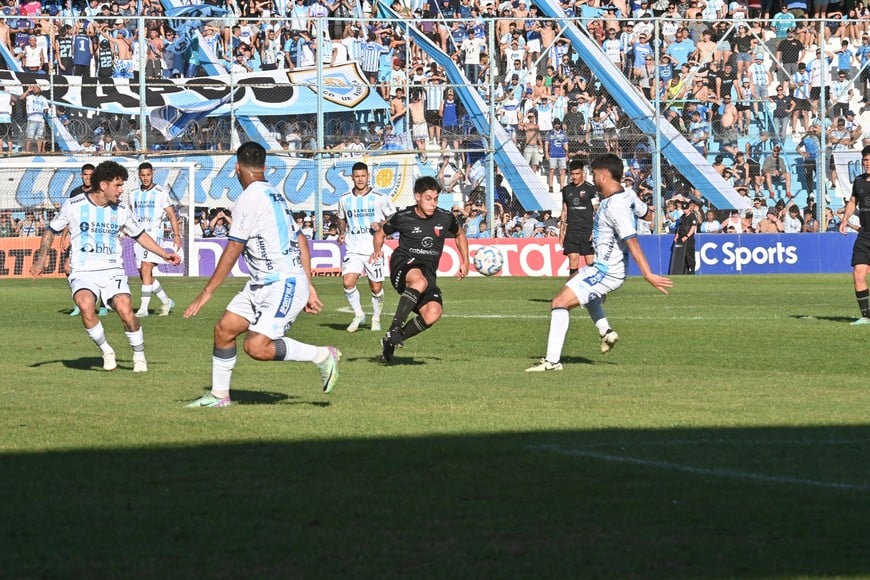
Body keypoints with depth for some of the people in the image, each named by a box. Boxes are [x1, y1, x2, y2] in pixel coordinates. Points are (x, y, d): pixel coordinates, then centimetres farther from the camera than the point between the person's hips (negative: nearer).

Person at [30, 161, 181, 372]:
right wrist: (41, 260, 2)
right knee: (86, 305, -33)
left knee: (125, 310, -23)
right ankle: (106, 351, -10)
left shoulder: (121, 210, 4)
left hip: (113, 271, 2)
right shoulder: (73, 206, -3)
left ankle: (139, 355, 3)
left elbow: (140, 235, 20)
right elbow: (51, 231, 11)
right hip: (83, 273, -2)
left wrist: (164, 254, 12)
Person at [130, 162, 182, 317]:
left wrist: (176, 235, -8)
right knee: (145, 275, 8)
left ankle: (144, 308, -20)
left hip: (154, 234, -6)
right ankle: (166, 302, 25)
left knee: (146, 270, -18)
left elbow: (171, 214, -1)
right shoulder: (134, 195, 14)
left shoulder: (161, 193, -1)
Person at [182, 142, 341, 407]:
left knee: (256, 347, -18)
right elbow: (301, 242, 16)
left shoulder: (248, 200, -14)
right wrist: (309, 288, 18)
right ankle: (218, 395, 17)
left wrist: (206, 293, -9)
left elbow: (232, 252, -14)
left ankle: (322, 355, -6)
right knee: (224, 329, 8)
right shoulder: (276, 195, 14)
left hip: (283, 285, -10)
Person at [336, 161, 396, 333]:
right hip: (353, 250, 2)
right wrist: (341, 233, 5)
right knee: (348, 282, -18)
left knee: (376, 287, 4)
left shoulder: (380, 198, -3)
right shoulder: (345, 199, 6)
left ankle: (376, 318, 28)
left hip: (374, 250, -2)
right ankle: (358, 314, 3)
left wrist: (381, 225, -15)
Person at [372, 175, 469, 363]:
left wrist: (465, 262, 20)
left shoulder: (446, 218, 4)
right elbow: (381, 233, 15)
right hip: (403, 264, -4)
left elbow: (459, 235, 26)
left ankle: (391, 341, -3)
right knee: (420, 281, -42)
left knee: (433, 314, -22)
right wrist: (378, 250, -5)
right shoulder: (402, 217, -2)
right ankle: (394, 329, -38)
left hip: (428, 271, 4)